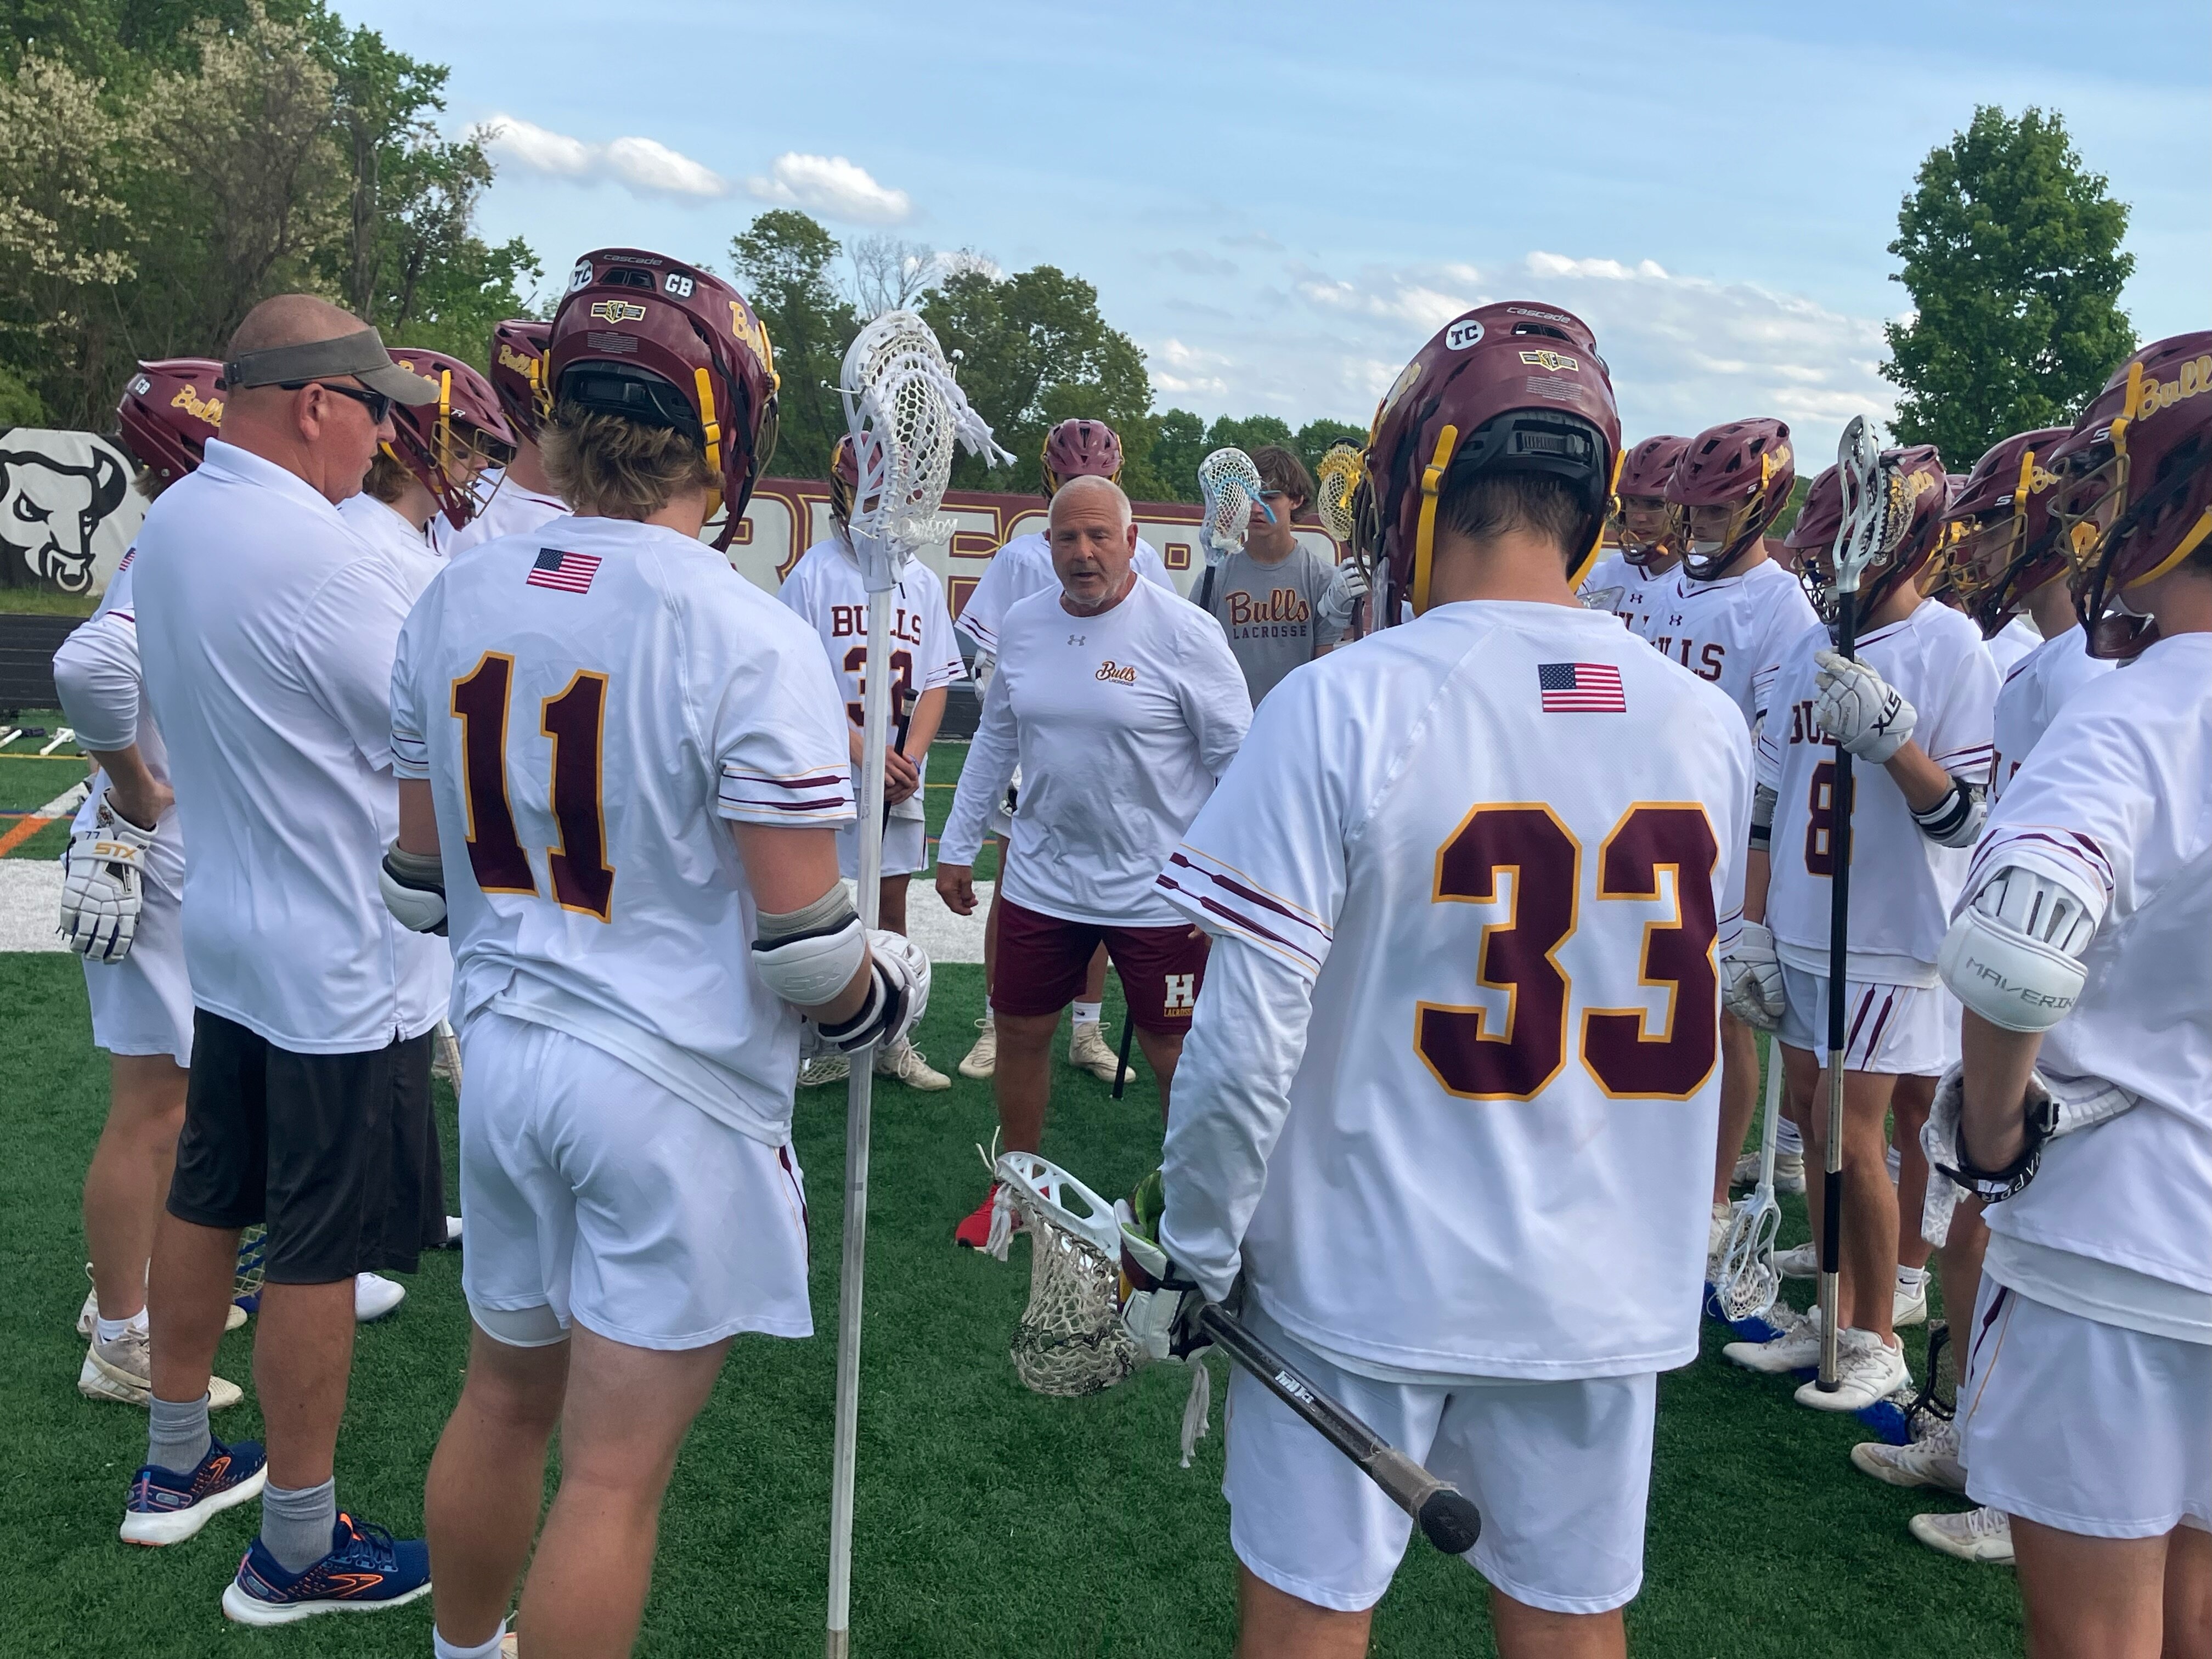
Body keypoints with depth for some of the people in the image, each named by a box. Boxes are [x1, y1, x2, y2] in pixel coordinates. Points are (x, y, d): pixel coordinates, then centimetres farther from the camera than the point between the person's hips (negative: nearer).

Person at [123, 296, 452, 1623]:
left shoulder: (169, 525, 5)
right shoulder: (318, 556, -24)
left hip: (229, 932, 9)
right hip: (343, 959, -9)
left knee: (210, 1198, 21)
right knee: (321, 1253, 3)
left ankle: (178, 1467, 38)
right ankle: (297, 1551, 18)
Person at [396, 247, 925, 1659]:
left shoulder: (454, 603, 0)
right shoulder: (752, 644, -19)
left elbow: (424, 882, 9)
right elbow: (800, 947, -18)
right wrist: (885, 990, 3)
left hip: (503, 1054, 7)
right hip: (678, 1089, -6)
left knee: (505, 1400, 26)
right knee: (615, 1472, 6)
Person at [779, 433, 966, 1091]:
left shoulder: (922, 582, 7)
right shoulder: (814, 573, -6)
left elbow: (935, 683, 6)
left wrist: (909, 760, -9)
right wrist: (866, 753, -16)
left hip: (900, 780, 4)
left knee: (892, 901, 11)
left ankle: (892, 1040, 21)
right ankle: (826, 1043, 14)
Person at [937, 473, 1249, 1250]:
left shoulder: (1183, 632, -13)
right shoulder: (1023, 625, 3)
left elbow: (1234, 755, -9)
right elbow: (995, 739, 14)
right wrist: (958, 845, 15)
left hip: (1157, 890, -5)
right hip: (1041, 882, 5)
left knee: (1175, 1056, 5)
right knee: (1019, 1034, 14)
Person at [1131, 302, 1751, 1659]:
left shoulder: (1344, 706, -18)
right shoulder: (1710, 726, -4)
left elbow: (1248, 1043, -16)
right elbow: (1695, 1015, 9)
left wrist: (1197, 1249, -2)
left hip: (1363, 1277, -3)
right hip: (1605, 1292, 4)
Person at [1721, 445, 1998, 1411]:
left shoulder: (1953, 650, -11)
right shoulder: (1810, 651, 7)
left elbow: (1962, 819, -14)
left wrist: (1891, 737, -29)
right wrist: (1754, 929, 9)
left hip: (1891, 938, -6)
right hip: (1803, 931, 6)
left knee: (1852, 1140, -3)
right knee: (1813, 1126, 13)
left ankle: (1877, 1341, 15)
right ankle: (1834, 1317, 28)